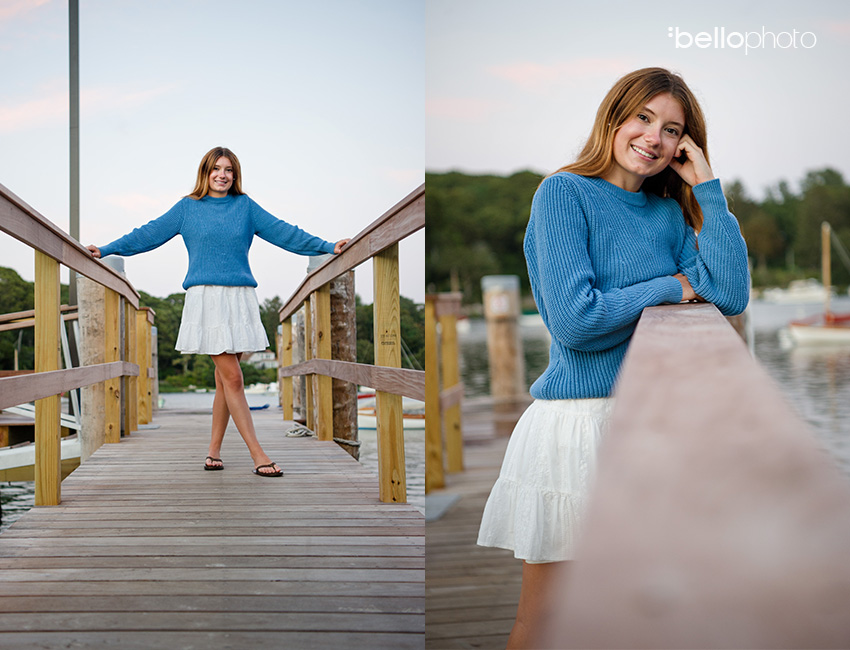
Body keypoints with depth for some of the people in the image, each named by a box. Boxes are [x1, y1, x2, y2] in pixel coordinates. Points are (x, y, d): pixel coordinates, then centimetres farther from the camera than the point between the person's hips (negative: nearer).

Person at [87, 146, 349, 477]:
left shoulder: (245, 206, 13)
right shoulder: (187, 208, 9)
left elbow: (283, 232, 12)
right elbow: (149, 234, 14)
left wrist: (327, 247, 7)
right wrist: (107, 250, 12)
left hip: (240, 297, 3)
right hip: (205, 297, -3)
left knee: (225, 380, 4)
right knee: (232, 378, -9)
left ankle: (214, 450, 18)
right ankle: (258, 455, -9)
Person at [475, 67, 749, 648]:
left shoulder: (668, 211, 11)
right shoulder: (564, 193, -8)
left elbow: (731, 296, -5)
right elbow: (575, 321, -19)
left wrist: (708, 188, -4)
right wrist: (669, 287, -6)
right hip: (574, 421, -6)